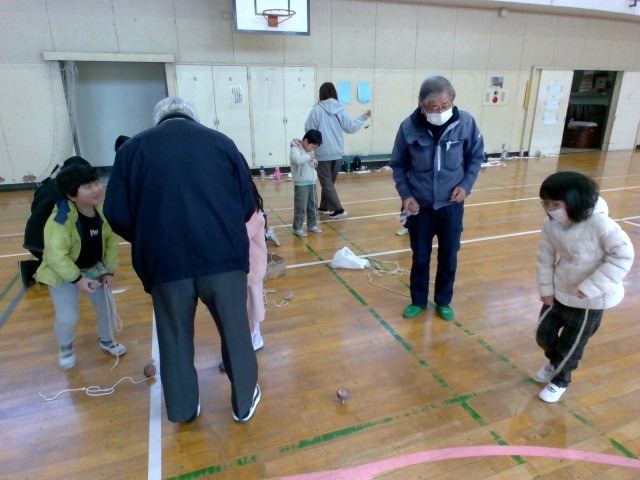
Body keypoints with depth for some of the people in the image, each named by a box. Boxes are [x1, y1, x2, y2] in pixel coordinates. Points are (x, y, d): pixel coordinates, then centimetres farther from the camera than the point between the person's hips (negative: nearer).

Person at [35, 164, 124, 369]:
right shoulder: (60, 219, -32)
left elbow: (112, 242, -7)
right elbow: (56, 255, -29)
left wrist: (110, 271, -7)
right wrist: (77, 279, -25)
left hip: (95, 268, 4)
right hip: (63, 272, -4)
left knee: (106, 307, 11)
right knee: (67, 318, -7)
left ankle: (106, 340, 40)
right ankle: (65, 347, 28)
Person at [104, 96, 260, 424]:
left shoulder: (133, 148, 8)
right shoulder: (221, 142, 8)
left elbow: (117, 215, 3)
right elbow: (248, 205, 7)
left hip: (165, 261, 1)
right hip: (223, 255, 0)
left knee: (175, 338, 19)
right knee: (235, 331, 16)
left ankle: (183, 409, 37)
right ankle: (244, 402, 33)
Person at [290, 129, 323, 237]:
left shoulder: (309, 150, 12)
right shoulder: (295, 149, -13)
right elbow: (297, 160, -34)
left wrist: (315, 162, 2)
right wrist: (309, 156, -22)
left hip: (312, 182, 8)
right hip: (301, 184, -8)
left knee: (313, 205, 14)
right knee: (301, 207, -4)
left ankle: (311, 225, 27)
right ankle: (297, 228, 6)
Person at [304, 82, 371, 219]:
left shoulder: (317, 110, -11)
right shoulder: (340, 110, 0)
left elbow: (308, 129, -10)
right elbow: (351, 128, 7)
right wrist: (363, 117, 21)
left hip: (323, 153, -5)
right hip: (337, 153, 5)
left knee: (326, 182, 2)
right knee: (329, 181, 19)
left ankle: (338, 210, -5)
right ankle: (324, 207, 30)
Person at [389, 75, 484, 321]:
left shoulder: (465, 122, -13)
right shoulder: (409, 126, -15)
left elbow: (475, 157, 4)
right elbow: (397, 165, -1)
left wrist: (466, 184, -7)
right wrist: (405, 194, -10)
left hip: (451, 205, 1)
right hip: (420, 206, 0)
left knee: (448, 257, 12)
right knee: (420, 257, 12)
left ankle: (443, 301, 34)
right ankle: (418, 301, 33)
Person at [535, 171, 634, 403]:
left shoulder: (599, 223, -28)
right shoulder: (550, 224, -12)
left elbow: (623, 256, -23)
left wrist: (590, 288, -25)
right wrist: (546, 289, 2)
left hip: (590, 300, -4)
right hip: (559, 292, 5)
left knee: (571, 346, 12)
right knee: (544, 336, 16)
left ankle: (560, 380, 42)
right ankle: (554, 363, 51)